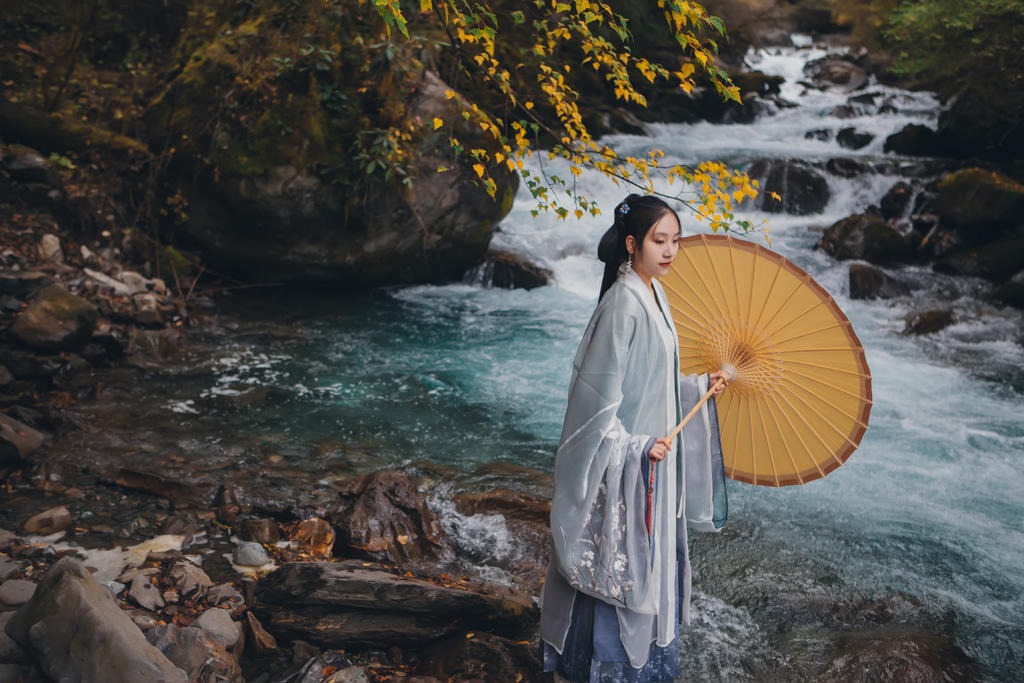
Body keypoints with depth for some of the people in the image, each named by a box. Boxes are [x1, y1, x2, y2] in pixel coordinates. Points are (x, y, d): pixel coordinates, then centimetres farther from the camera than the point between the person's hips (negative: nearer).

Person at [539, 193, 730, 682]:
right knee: (624, 564, 3)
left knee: (651, 562, 20)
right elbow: (601, 389, -22)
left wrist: (699, 386, 12)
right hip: (625, 463, -9)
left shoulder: (653, 294, 7)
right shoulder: (623, 302, -21)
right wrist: (637, 447, -23)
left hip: (654, 451, 9)